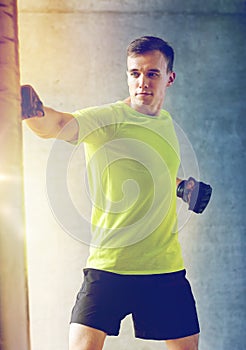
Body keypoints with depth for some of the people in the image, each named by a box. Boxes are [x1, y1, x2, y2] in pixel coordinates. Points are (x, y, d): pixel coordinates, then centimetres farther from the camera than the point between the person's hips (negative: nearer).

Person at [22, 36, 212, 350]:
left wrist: (181, 186, 17)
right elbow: (59, 125, -33)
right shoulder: (107, 118, -11)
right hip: (109, 264, -5)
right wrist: (35, 112, -53)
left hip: (166, 266, 6)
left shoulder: (166, 122, 10)